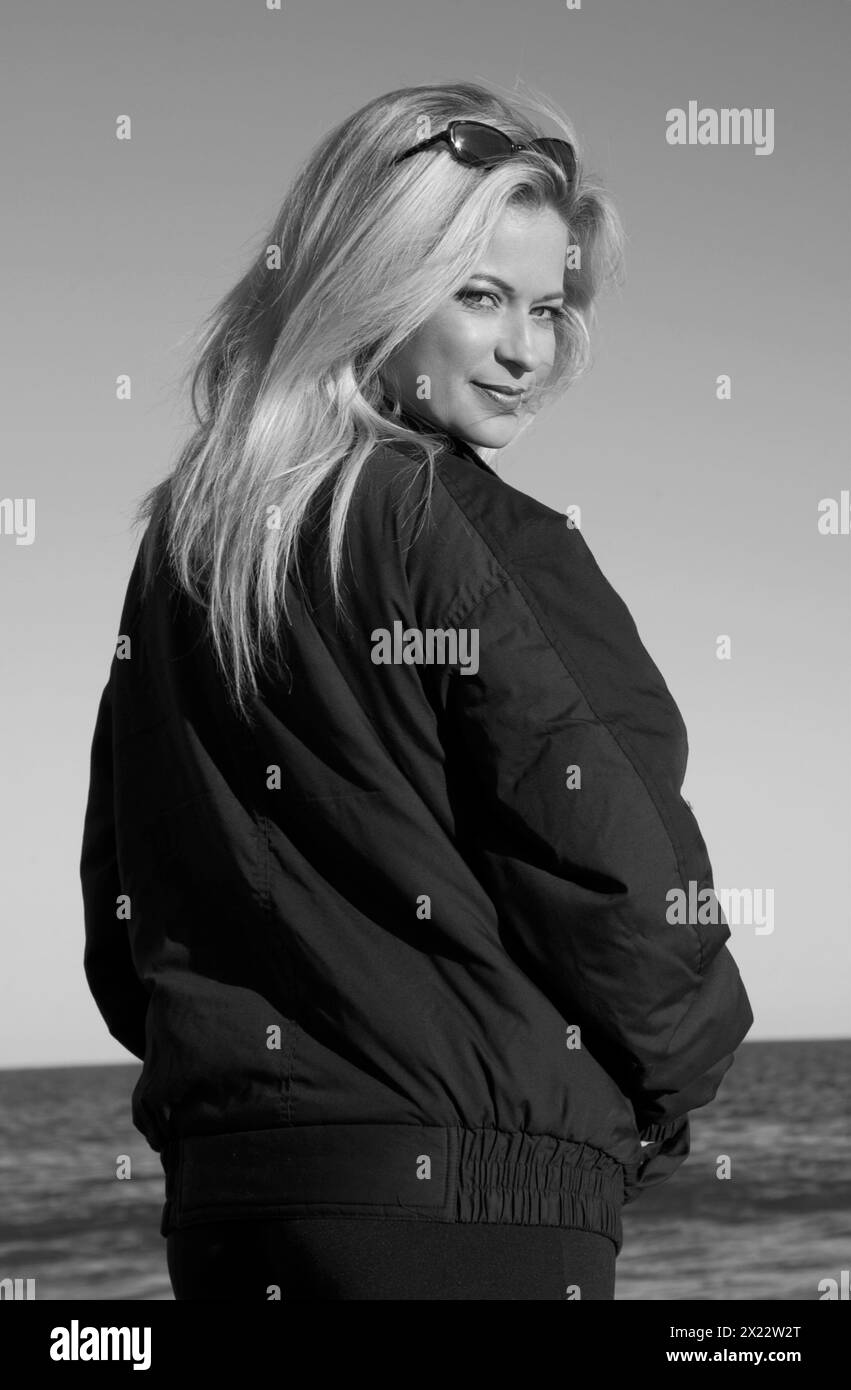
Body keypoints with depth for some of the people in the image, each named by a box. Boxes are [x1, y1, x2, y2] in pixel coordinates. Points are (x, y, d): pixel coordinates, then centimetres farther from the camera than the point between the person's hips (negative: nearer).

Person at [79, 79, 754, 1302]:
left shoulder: (183, 537, 9)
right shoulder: (460, 530, -12)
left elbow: (122, 890, 14)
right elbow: (597, 848, -13)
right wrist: (674, 1077, 3)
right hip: (471, 1190, -7)